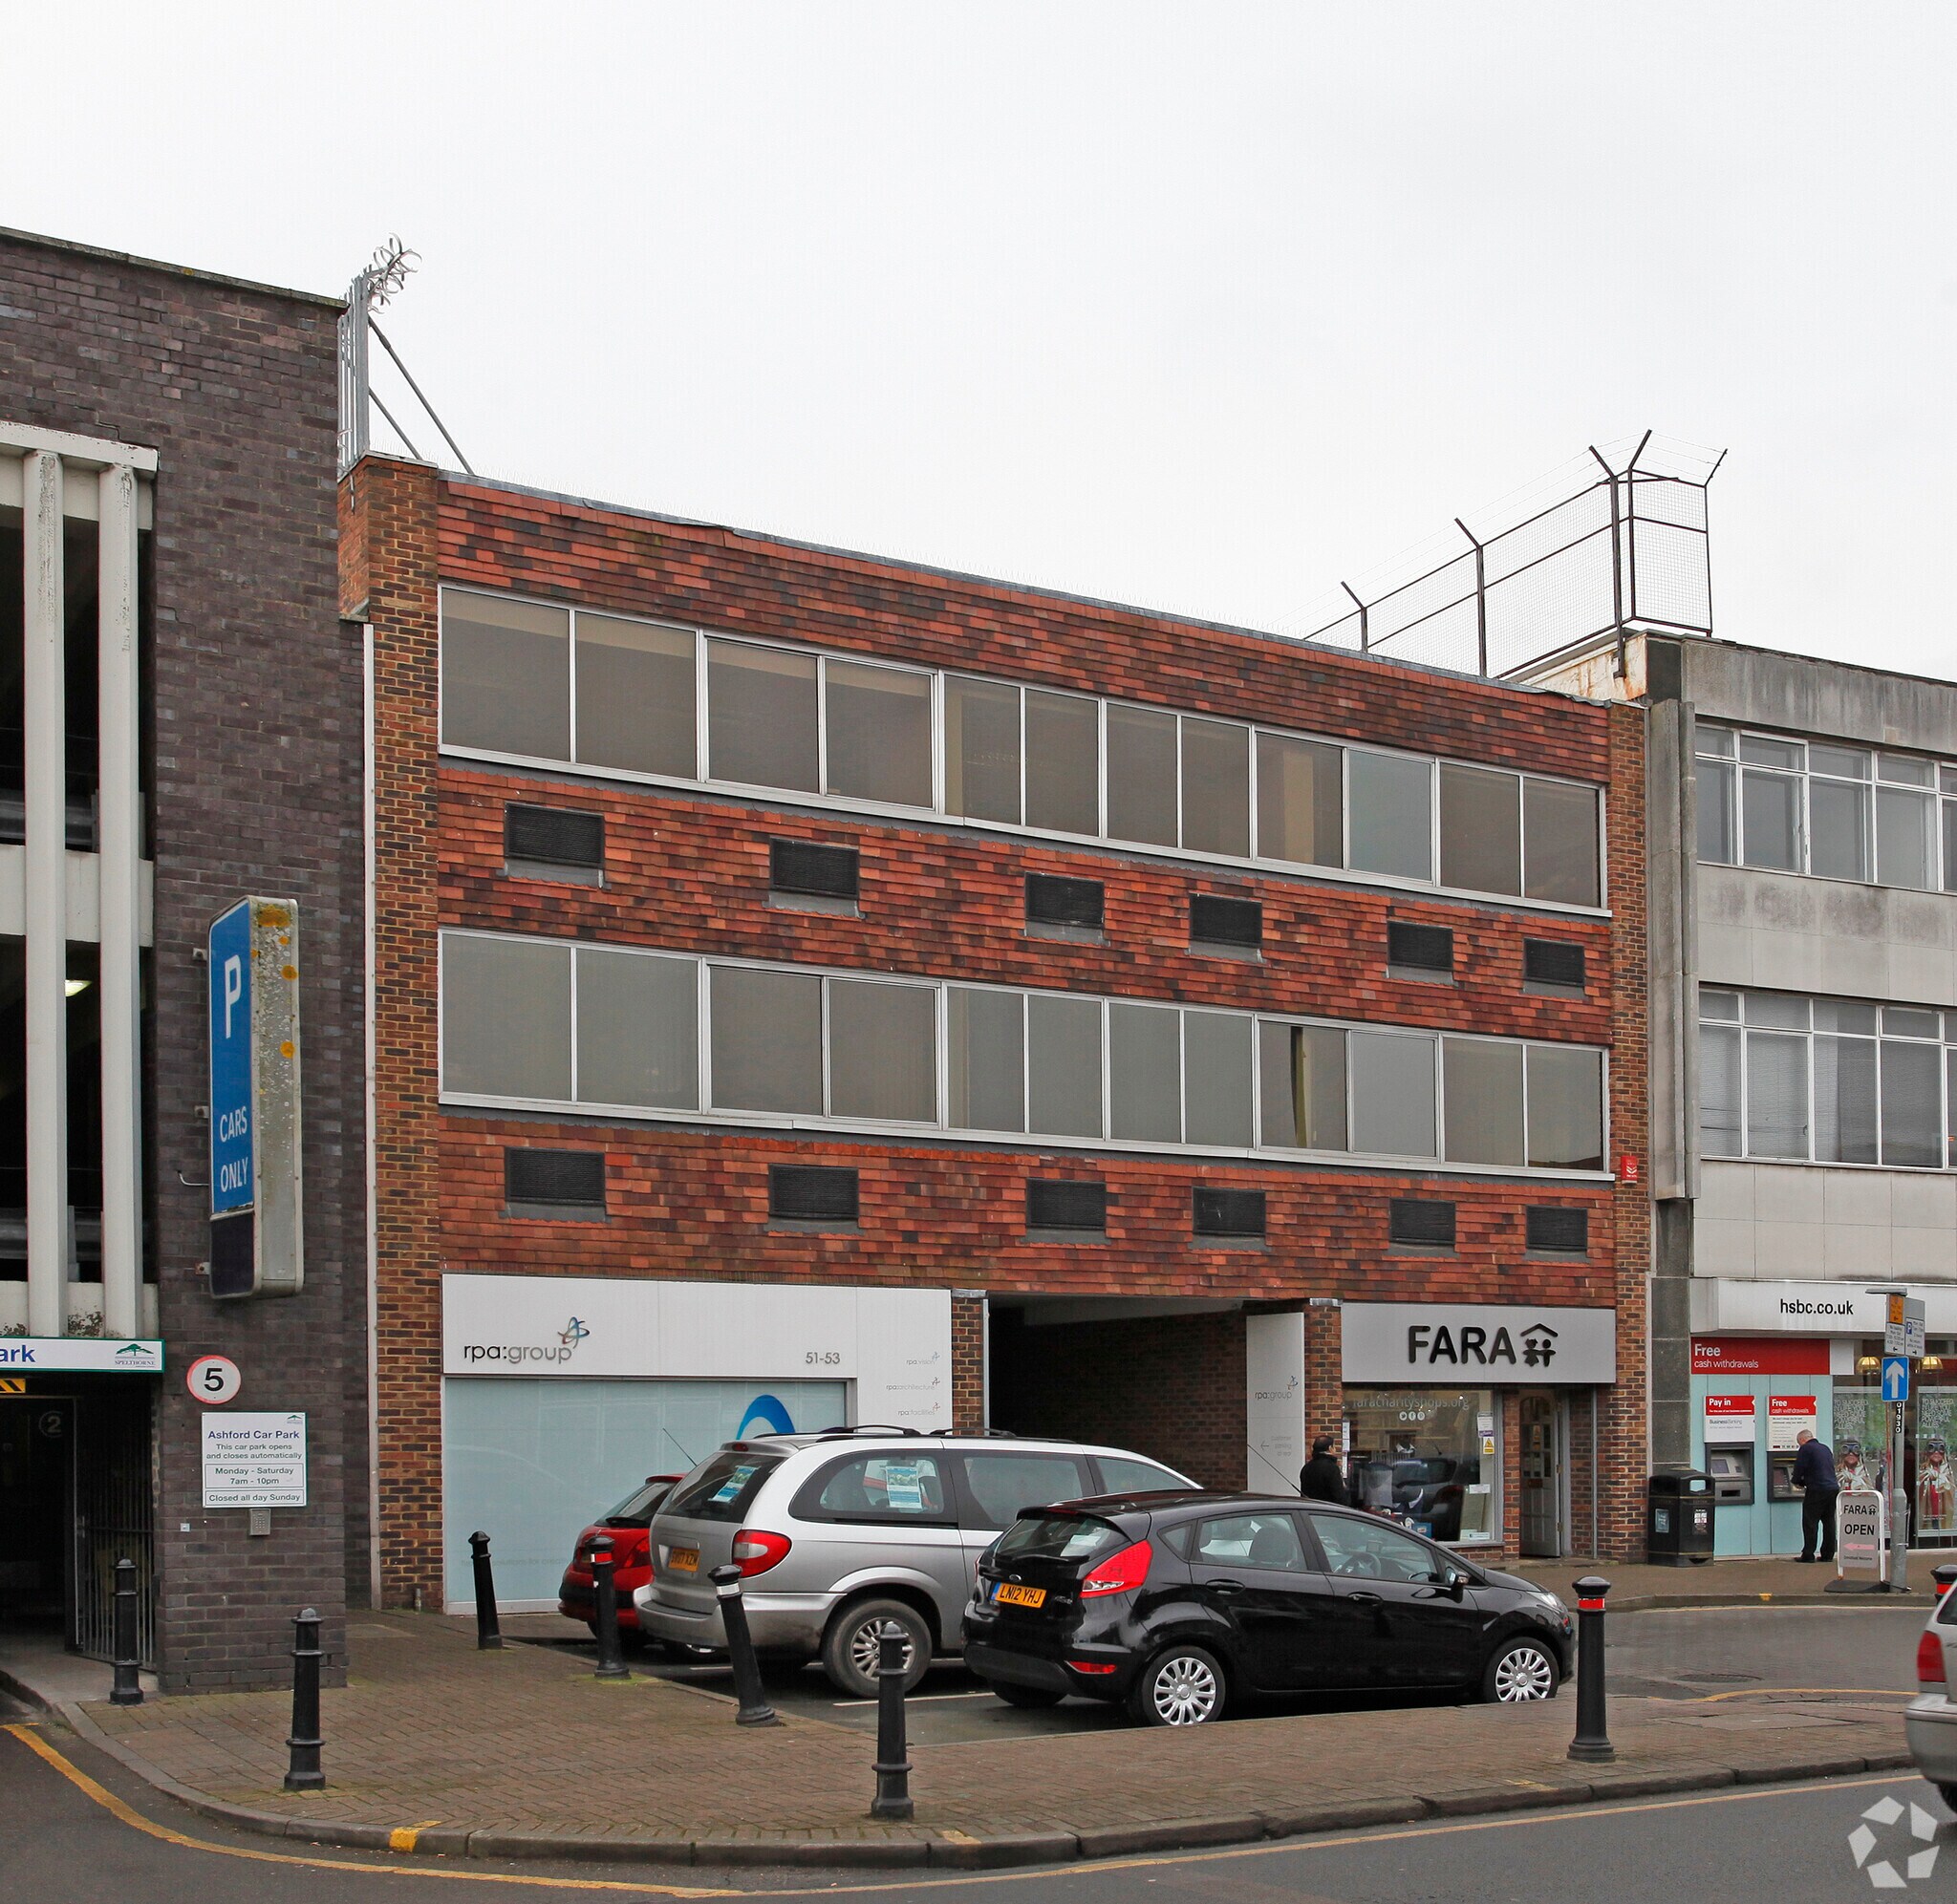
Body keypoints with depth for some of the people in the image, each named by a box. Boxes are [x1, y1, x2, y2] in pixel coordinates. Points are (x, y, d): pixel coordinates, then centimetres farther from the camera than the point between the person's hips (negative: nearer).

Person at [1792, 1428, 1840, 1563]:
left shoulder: (1806, 1449, -6)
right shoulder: (1826, 1448, 19)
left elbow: (1799, 1469, -7)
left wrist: (1798, 1482, 15)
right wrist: (1803, 1482, 29)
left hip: (1817, 1491, -8)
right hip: (1833, 1488, 8)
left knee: (1810, 1523, -2)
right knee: (1829, 1522, 11)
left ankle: (1808, 1555, -4)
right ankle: (1828, 1554, 13)